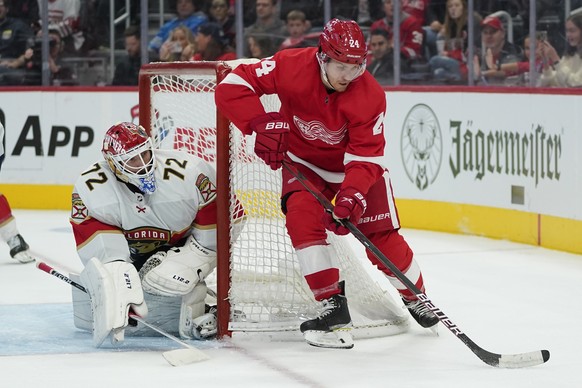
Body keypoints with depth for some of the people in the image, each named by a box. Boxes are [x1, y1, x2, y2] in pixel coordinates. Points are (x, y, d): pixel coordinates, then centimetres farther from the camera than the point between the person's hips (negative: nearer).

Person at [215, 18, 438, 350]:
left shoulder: (370, 96, -27)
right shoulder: (292, 67, -27)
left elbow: (365, 157, -26)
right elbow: (232, 87, -26)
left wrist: (352, 195, -43)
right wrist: (262, 124, -38)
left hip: (358, 165, -1)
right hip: (305, 161, 1)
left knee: (383, 239, -4)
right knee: (301, 214, -26)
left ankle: (415, 296, 27)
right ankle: (333, 305, -21)